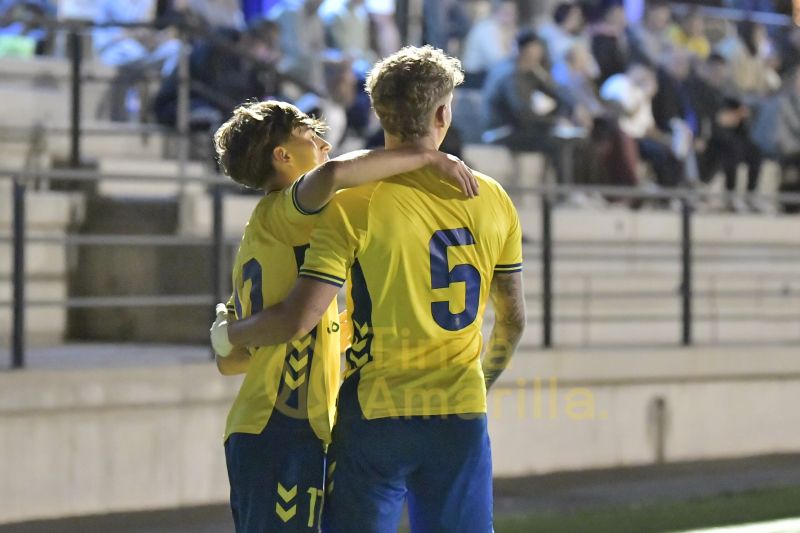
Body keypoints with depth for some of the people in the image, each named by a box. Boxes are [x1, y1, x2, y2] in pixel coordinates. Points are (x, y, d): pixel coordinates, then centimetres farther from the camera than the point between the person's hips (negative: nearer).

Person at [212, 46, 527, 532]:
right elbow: (514, 320, 11)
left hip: (375, 417, -3)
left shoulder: (355, 205, -10)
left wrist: (227, 335, 3)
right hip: (463, 419, 3)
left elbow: (298, 319, -16)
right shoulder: (493, 200, 2)